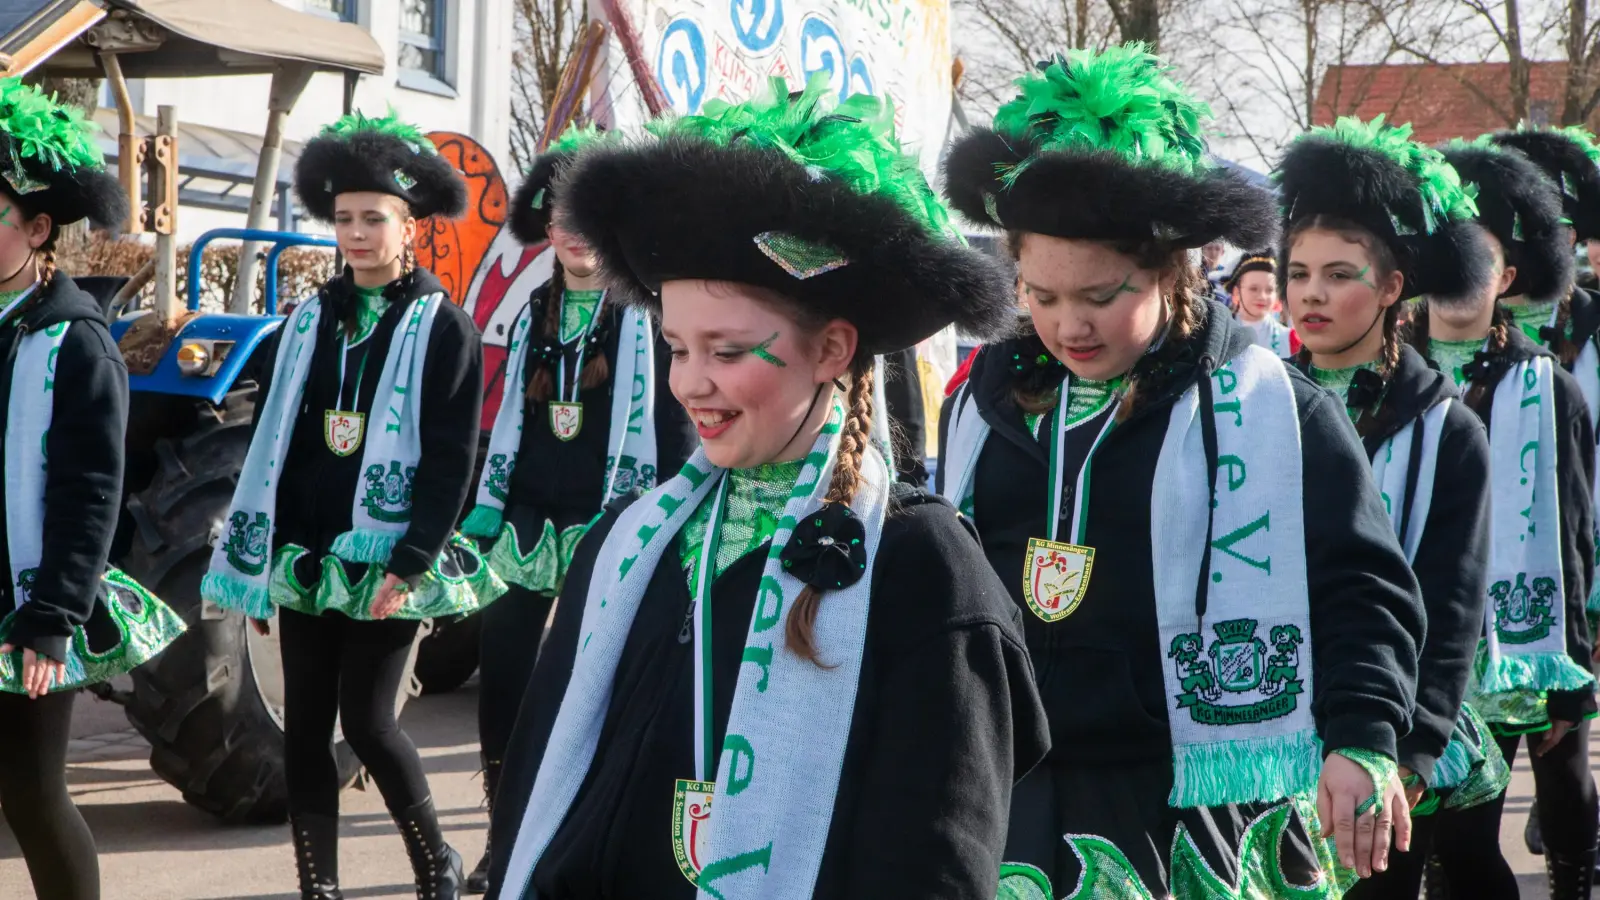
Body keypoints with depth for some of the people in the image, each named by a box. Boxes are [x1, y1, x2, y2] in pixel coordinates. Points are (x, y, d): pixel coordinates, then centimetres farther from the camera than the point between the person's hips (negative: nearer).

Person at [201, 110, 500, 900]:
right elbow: (269, 442, 12)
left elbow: (450, 459, -9)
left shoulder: (442, 329, -4)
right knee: (305, 725, 4)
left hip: (387, 559, -5)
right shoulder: (310, 322, 10)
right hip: (305, 555, 5)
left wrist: (412, 561, -16)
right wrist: (253, 560, 7)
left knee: (366, 720, -6)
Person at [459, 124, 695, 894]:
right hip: (526, 525, 5)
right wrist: (484, 511, 11)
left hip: (610, 532, -4)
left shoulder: (648, 316, -2)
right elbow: (506, 422, 17)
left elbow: (676, 425, -5)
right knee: (500, 675, 1)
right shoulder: (533, 317, 13)